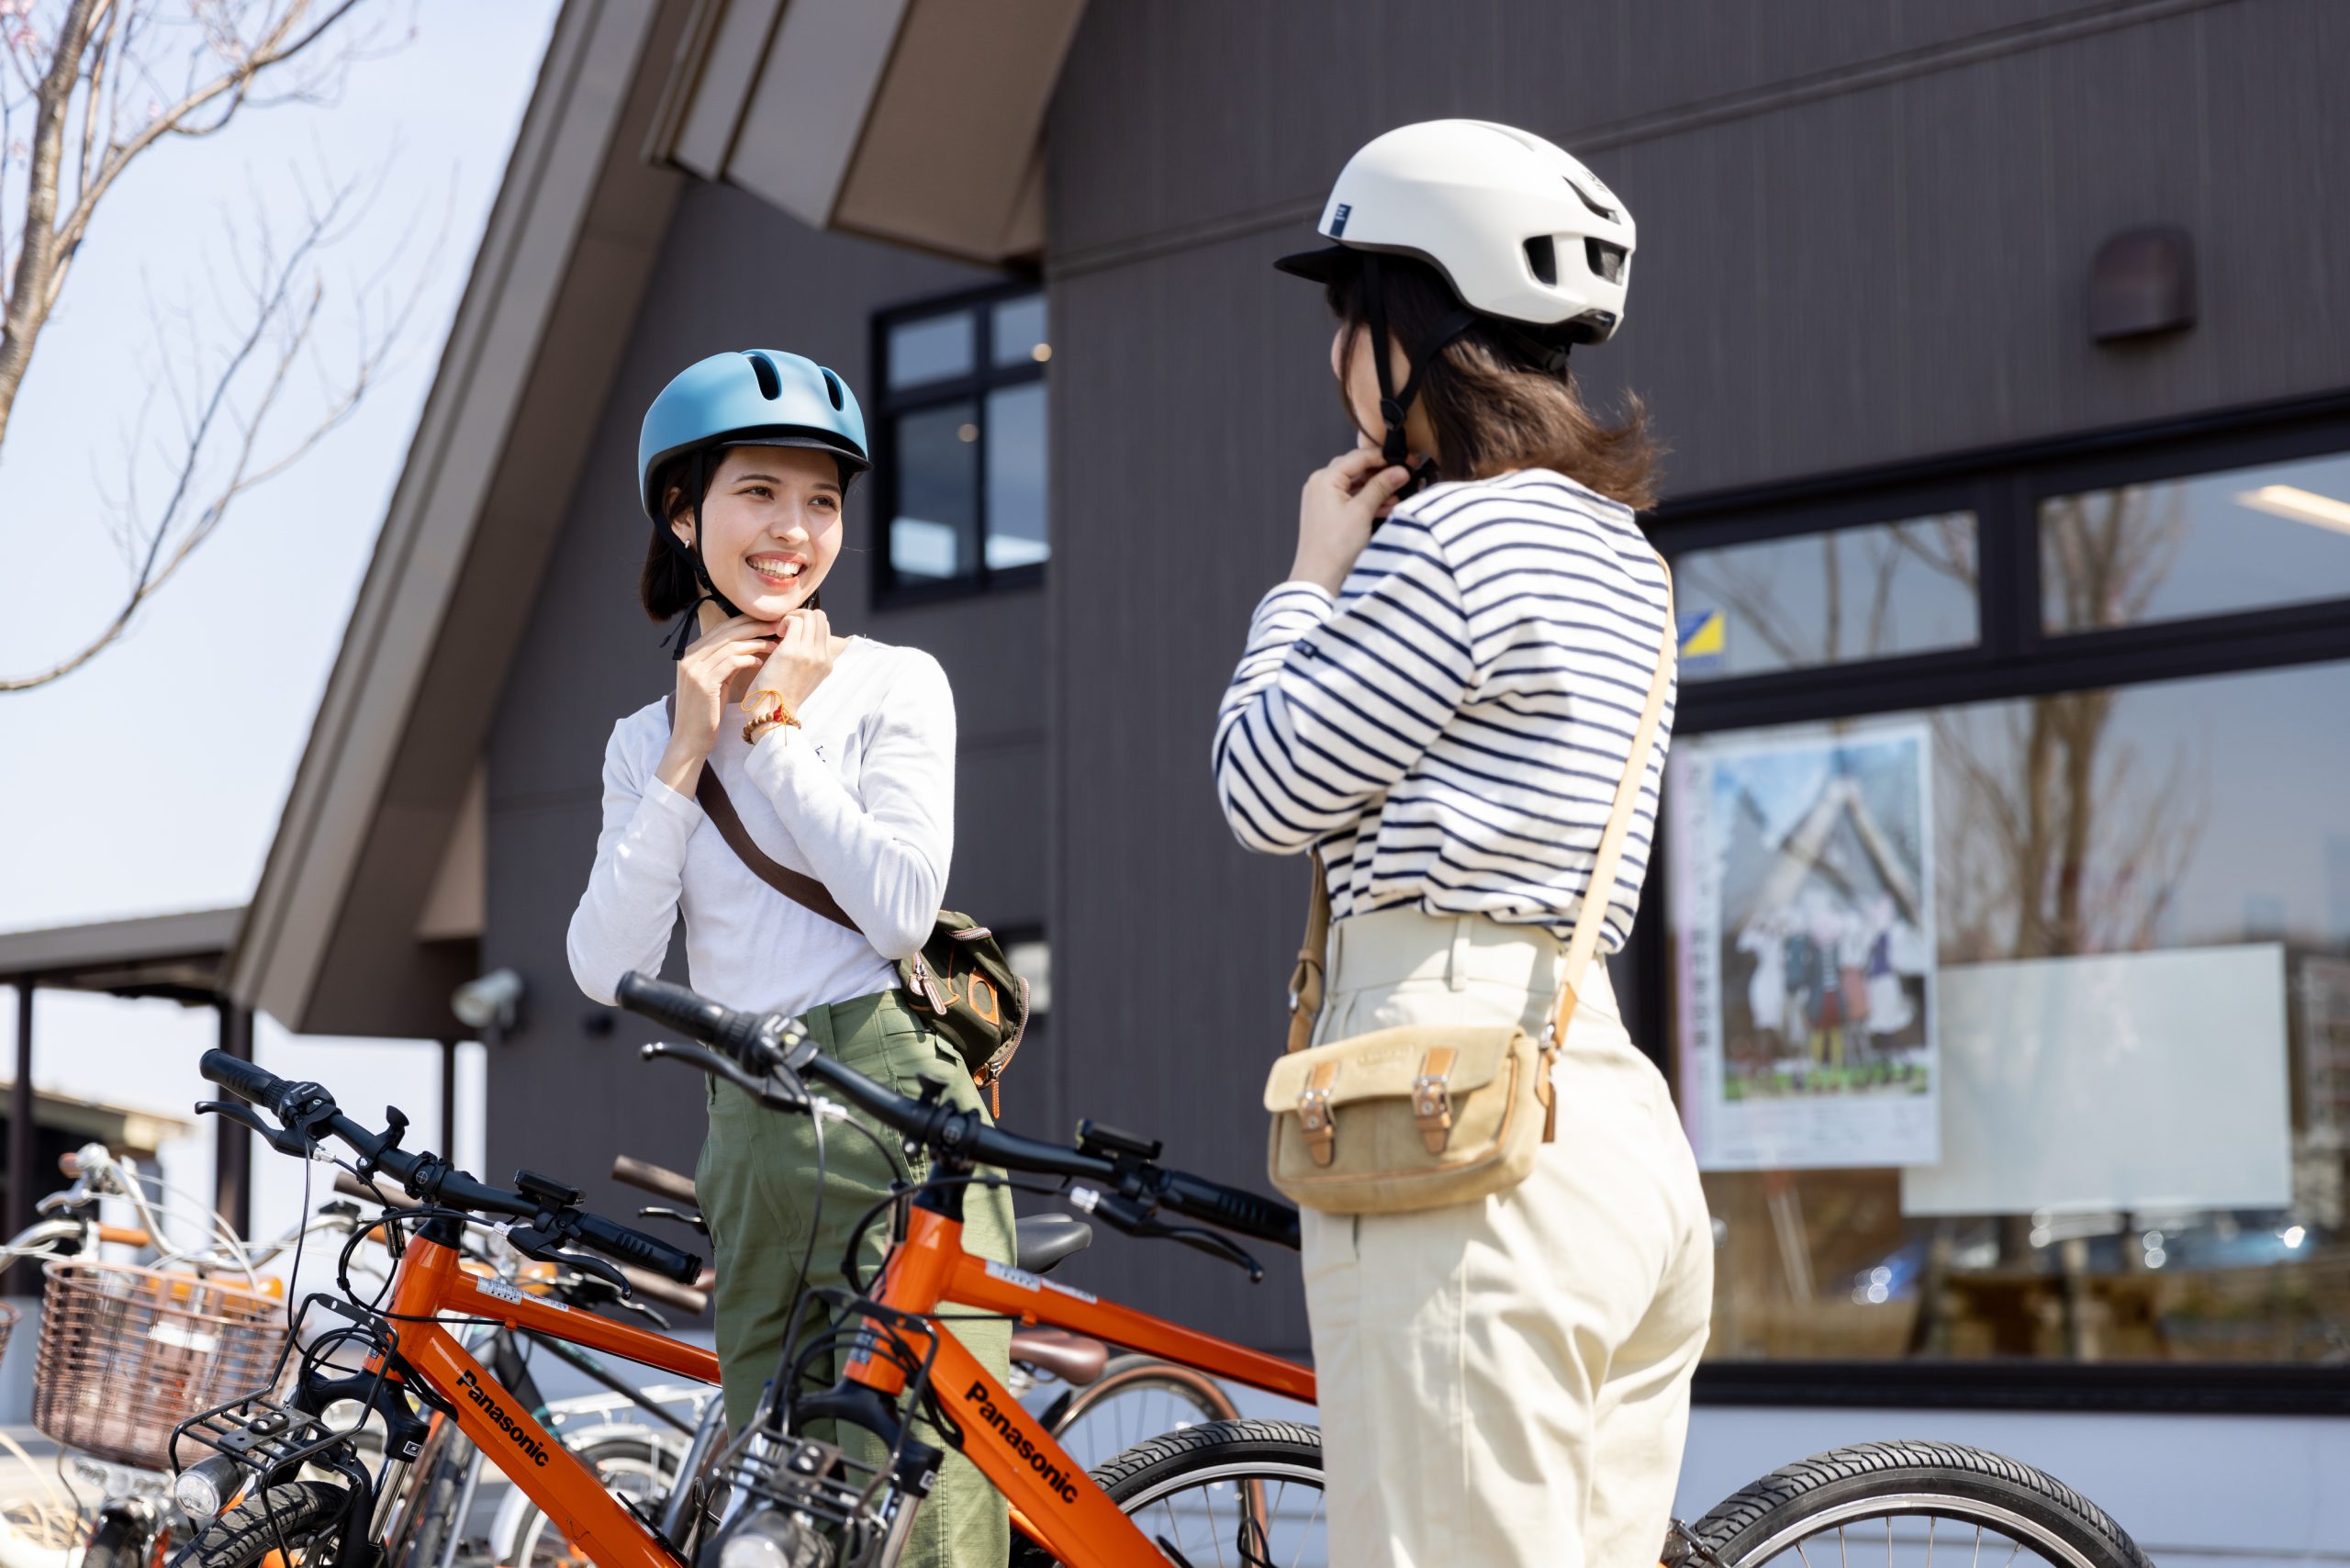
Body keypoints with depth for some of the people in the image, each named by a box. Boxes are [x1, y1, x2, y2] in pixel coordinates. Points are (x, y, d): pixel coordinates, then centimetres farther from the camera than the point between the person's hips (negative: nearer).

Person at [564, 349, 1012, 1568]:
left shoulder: (892, 683, 2)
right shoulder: (648, 740, 14)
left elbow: (899, 906, -13)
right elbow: (607, 966, 1)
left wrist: (774, 727, -6)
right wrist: (689, 750, -2)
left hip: (890, 1109, -5)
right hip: (747, 1135, 5)